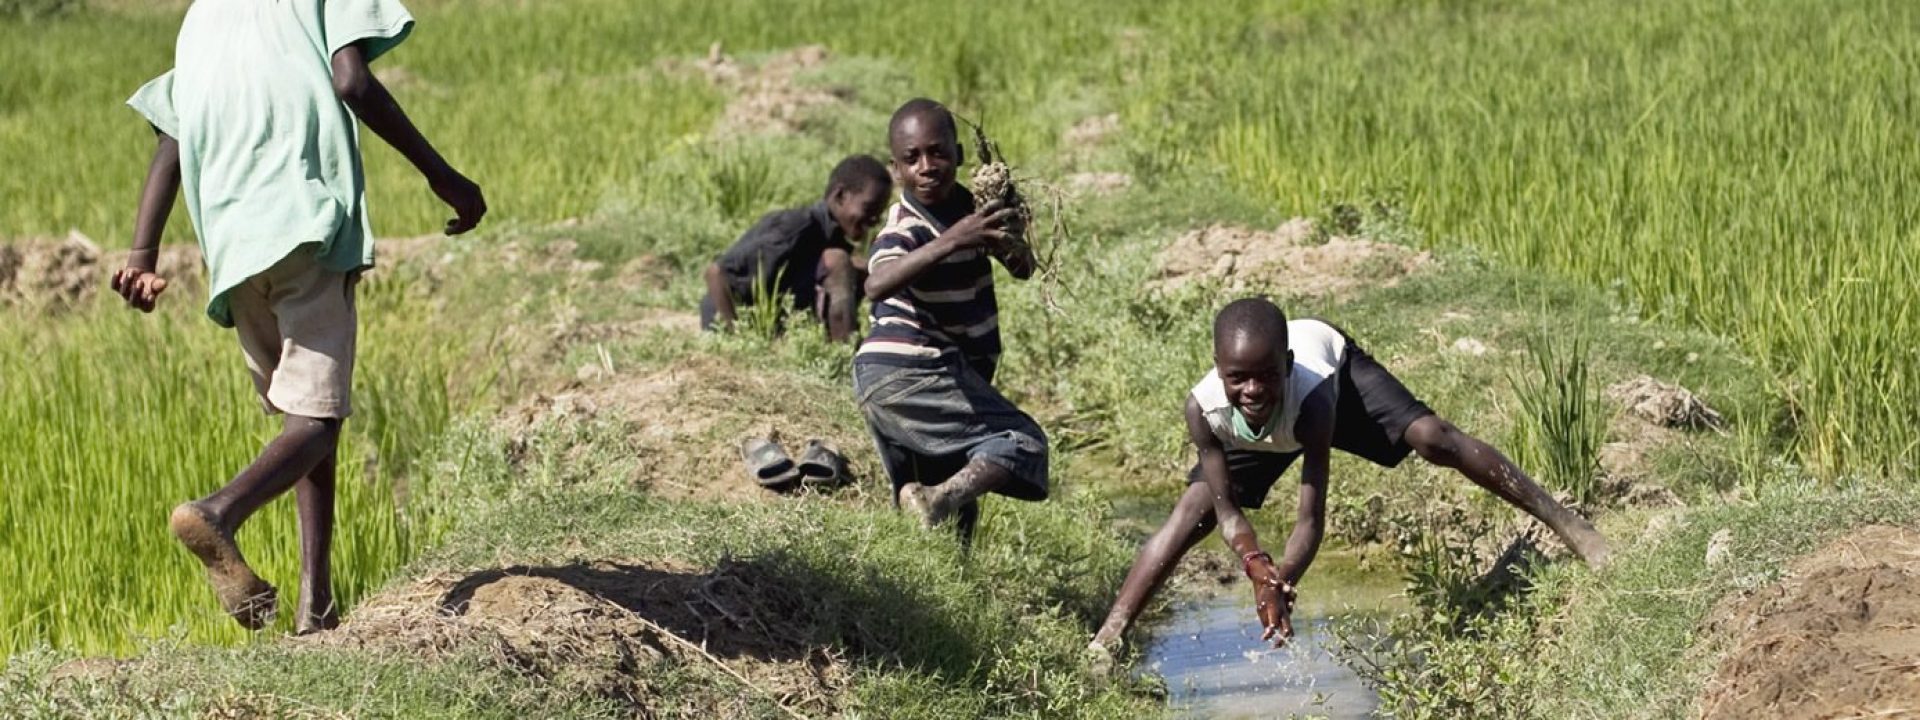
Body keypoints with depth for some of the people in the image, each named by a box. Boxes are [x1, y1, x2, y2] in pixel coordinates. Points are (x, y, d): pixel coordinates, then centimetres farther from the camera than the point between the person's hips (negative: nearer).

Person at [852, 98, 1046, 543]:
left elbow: (1023, 269, 9)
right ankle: (939, 501, -35)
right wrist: (952, 241, -50)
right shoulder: (906, 228, -18)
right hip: (913, 372, -9)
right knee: (1022, 445, -17)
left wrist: (1008, 243, -15)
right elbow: (877, 284, -39)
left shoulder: (968, 208, 8)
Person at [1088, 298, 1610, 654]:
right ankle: (1107, 640, 0)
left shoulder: (1313, 397, -46)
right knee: (1192, 511, -8)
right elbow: (1225, 510, -29)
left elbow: (1313, 517, -42)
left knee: (1434, 440, -17)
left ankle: (1568, 524, -6)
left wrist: (1282, 584, -58)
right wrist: (1256, 567, -48)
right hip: (1255, 432, 2)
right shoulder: (1205, 409, -42)